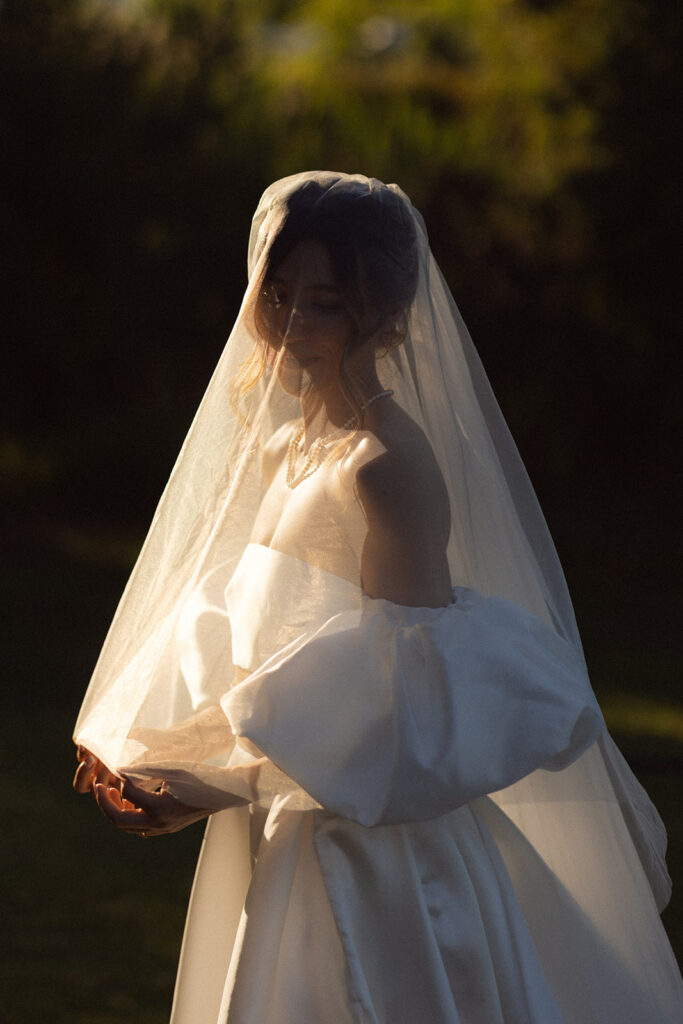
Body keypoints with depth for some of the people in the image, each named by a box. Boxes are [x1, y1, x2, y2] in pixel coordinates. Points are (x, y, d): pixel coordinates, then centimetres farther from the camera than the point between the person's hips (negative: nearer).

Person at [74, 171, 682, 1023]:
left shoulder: (386, 466, -18)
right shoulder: (285, 449, 10)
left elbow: (407, 698, -21)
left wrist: (219, 787, -20)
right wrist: (142, 755, 5)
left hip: (377, 849, -9)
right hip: (287, 841, 9)